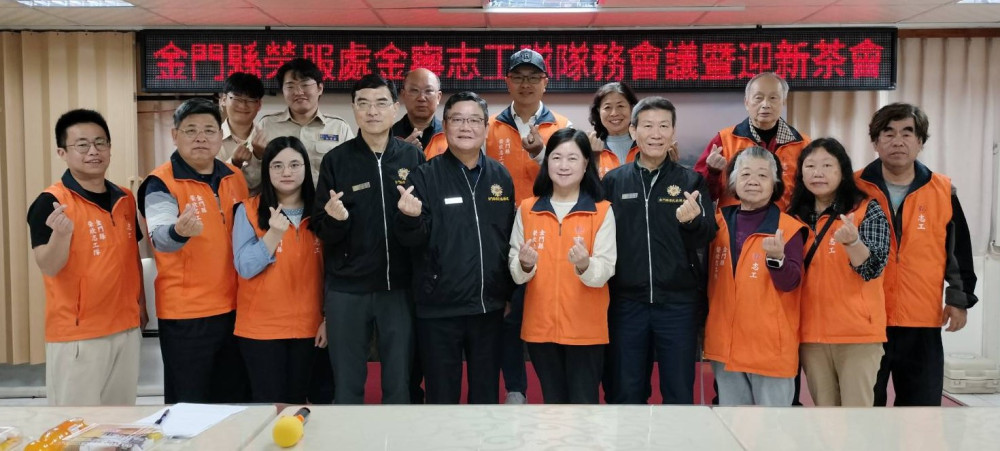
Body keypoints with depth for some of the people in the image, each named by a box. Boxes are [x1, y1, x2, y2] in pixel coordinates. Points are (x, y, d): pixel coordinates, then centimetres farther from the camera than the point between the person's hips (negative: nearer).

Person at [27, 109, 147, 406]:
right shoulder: (51, 202, -11)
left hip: (126, 328, 6)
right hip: (76, 333, -5)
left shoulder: (125, 199, 7)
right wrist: (62, 233, -36)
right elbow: (49, 267, -17)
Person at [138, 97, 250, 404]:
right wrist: (178, 231, -50)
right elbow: (160, 238, -26)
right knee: (189, 404, 6)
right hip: (185, 313, -5)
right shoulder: (161, 183, -11)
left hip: (233, 307, 6)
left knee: (235, 399, 17)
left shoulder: (234, 177, 6)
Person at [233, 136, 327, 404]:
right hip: (260, 327, -2)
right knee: (269, 403, 1)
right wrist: (275, 234, -24)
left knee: (297, 401, 12)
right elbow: (245, 268, -11)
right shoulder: (249, 210, -5)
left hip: (307, 326, 3)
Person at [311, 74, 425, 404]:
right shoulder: (336, 160, 1)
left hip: (399, 287, 1)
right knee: (347, 385, 10)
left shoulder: (413, 157, 2)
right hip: (346, 290, 0)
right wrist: (335, 219, -21)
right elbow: (320, 230, 0)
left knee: (399, 383, 10)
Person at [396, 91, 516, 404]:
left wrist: (510, 293, 13)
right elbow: (411, 240, -9)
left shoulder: (501, 176, 5)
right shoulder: (426, 176, -6)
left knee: (487, 393, 17)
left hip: (489, 307, 4)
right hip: (439, 309, -3)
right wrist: (410, 218, -30)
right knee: (442, 395, 10)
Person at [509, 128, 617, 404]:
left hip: (586, 329, -2)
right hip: (540, 326, 2)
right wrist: (525, 265, -18)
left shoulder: (602, 211, -3)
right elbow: (515, 273, 4)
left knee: (584, 403, 2)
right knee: (552, 402, 13)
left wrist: (585, 266, -31)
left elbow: (605, 271, -10)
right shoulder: (527, 209, 4)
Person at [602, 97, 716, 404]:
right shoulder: (613, 180, 2)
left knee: (679, 392, 11)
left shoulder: (691, 181, 2)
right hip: (626, 302, 1)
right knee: (626, 393, 13)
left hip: (679, 303, 0)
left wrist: (692, 221, -25)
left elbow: (706, 239, -4)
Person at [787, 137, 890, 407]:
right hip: (811, 333, 4)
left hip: (857, 332, -4)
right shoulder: (796, 217, 8)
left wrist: (852, 241, -33)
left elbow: (872, 269, -16)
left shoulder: (868, 211, -4)